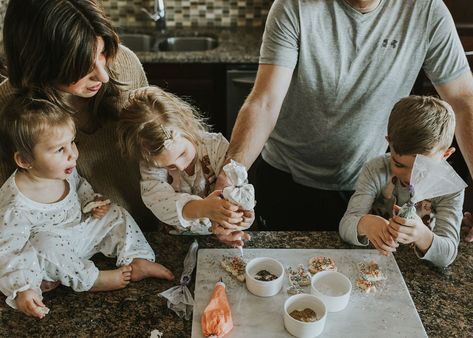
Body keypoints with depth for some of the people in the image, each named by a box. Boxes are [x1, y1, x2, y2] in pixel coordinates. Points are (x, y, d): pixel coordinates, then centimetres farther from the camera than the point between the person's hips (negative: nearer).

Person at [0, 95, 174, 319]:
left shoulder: (66, 171, -9)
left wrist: (93, 202, -4)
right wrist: (22, 289, -36)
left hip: (80, 231, 7)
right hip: (49, 254, -6)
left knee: (116, 215, -3)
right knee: (46, 242, -37)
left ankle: (137, 261, -8)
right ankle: (92, 280, -22)